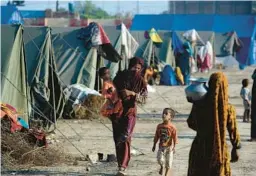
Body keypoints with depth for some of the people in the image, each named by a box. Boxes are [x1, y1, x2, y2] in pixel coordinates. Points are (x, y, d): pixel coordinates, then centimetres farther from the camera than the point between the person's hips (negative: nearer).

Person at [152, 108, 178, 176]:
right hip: (161, 147, 3)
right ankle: (162, 167, 23)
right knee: (160, 160, -11)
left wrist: (174, 147, -17)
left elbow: (175, 138, -11)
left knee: (168, 163, 4)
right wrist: (154, 145, 12)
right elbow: (156, 137, 10)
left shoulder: (172, 127, -12)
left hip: (169, 147, -3)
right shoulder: (159, 126, 1)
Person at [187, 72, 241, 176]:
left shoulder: (199, 105, -12)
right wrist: (235, 149, 10)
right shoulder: (228, 109, -14)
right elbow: (233, 132, -5)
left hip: (200, 150, 1)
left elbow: (191, 123, 5)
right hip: (220, 151, -1)